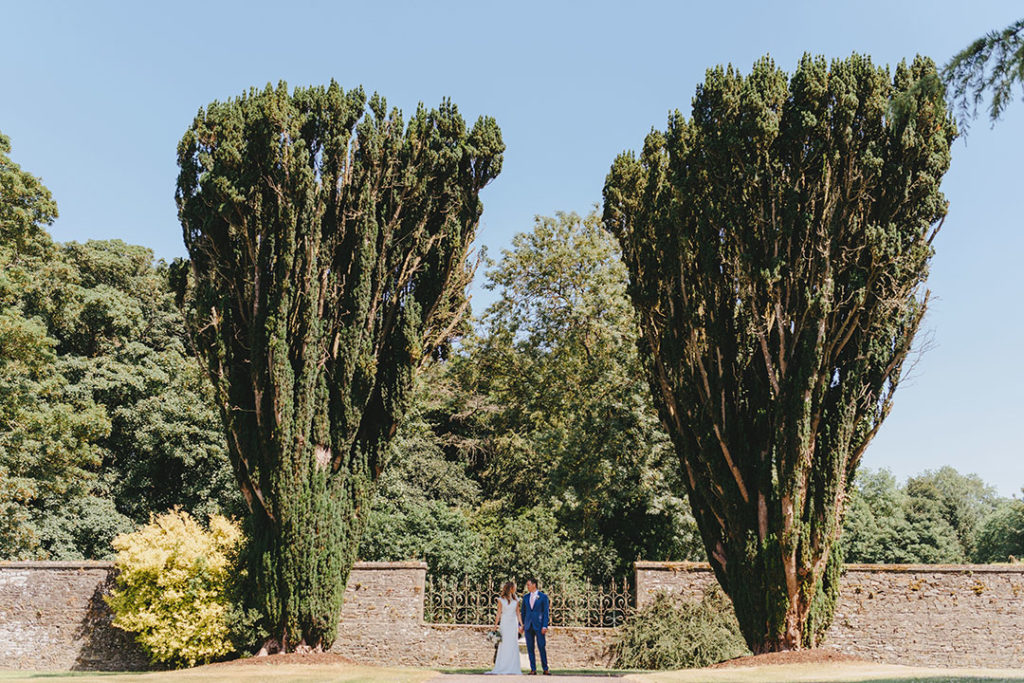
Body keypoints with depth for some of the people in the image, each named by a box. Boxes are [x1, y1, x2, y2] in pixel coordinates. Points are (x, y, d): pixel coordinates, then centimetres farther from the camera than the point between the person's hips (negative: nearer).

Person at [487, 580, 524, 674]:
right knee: (503, 645, -4)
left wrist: (521, 624, 4)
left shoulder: (516, 600, 9)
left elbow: (518, 613, 11)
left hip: (513, 624, 3)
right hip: (504, 623, -3)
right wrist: (495, 626, -5)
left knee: (514, 646, 1)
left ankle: (513, 668, 4)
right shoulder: (501, 600, -1)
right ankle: (501, 668, 0)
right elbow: (499, 614, -1)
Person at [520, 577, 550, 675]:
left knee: (542, 647, -4)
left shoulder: (543, 596, -1)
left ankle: (545, 669, 5)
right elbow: (523, 612, 15)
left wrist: (545, 626, -11)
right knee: (530, 648, 3)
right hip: (528, 626, 4)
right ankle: (533, 669, 9)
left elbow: (546, 612, -3)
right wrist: (522, 624, 9)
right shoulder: (525, 597, 11)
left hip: (539, 625, -4)